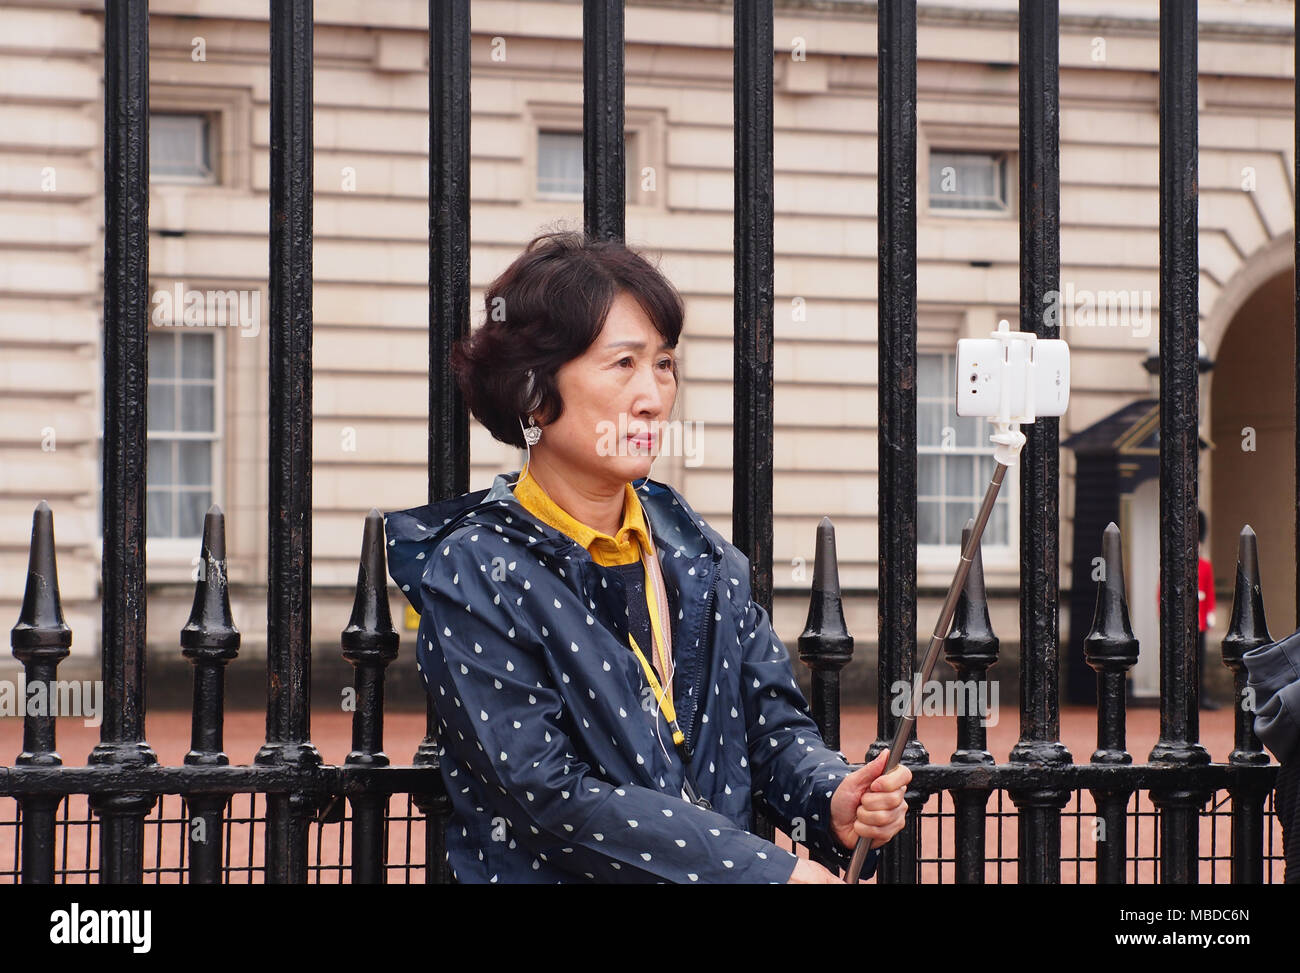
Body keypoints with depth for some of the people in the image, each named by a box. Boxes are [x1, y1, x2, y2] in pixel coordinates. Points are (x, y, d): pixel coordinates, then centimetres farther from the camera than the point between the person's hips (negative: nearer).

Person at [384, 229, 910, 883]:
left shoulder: (692, 549, 11)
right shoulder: (473, 577, -6)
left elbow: (774, 726, 14)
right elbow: (548, 793, -13)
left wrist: (833, 803, -9)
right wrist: (774, 871, -16)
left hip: (727, 872, 5)